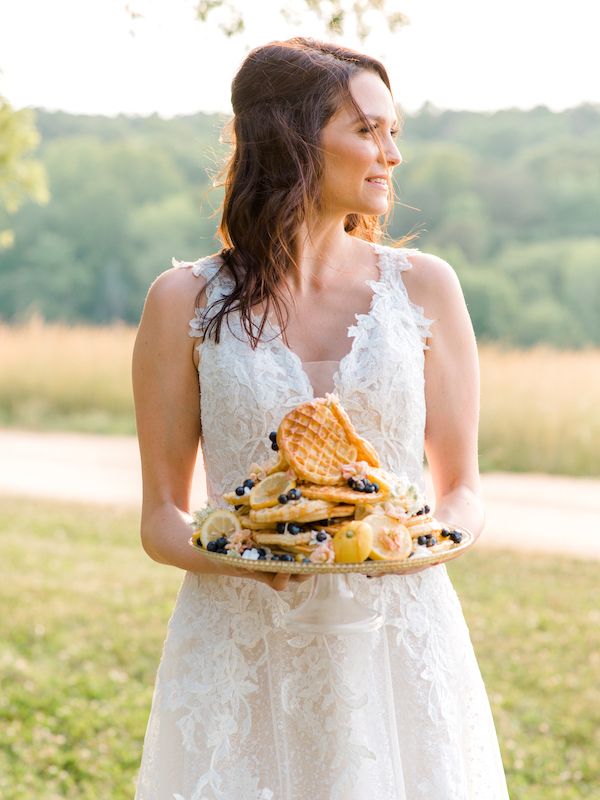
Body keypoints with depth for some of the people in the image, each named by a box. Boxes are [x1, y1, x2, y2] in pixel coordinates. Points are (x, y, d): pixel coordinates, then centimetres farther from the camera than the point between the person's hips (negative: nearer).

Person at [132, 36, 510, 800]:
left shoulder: (423, 287, 2)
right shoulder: (186, 302, -1)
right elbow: (161, 516, 2)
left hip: (398, 651, 1)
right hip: (239, 651, -1)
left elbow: (462, 489, 8)